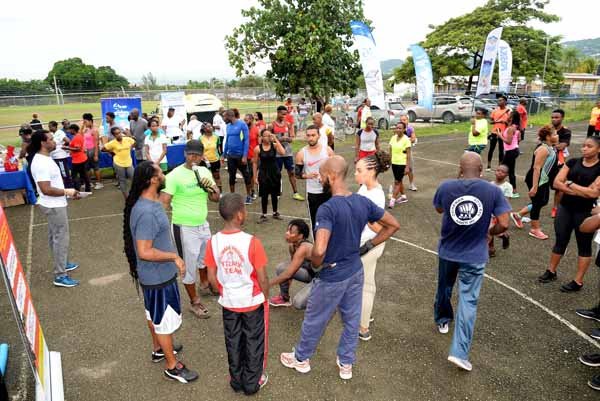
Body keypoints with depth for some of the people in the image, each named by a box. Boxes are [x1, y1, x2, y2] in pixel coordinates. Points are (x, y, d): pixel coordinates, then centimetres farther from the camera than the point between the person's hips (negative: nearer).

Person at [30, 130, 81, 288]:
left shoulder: (44, 158, 6)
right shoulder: (41, 163, -27)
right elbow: (46, 189, -30)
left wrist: (67, 191, 10)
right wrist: (66, 192, -19)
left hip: (53, 204, 11)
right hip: (54, 206, -11)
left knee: (55, 236, 22)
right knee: (61, 238, -3)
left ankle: (62, 263, 39)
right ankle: (60, 276, 5)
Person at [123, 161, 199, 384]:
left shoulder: (150, 203, 1)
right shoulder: (147, 212, -31)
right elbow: (144, 252, -33)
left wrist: (171, 256, 20)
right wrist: (174, 256, -22)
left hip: (155, 274, 10)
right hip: (159, 276, -10)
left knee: (154, 315, 26)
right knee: (166, 320, 6)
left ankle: (159, 349, 47)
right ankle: (172, 367, 24)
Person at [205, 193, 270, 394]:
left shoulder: (213, 242, -14)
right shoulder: (252, 242, -25)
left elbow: (212, 277, -4)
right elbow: (262, 278, -17)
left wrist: (225, 293, 14)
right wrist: (265, 297, 2)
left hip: (228, 303, 3)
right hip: (253, 302, -3)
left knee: (233, 342, 22)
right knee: (254, 342, 17)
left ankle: (236, 380, 38)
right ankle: (252, 383, 33)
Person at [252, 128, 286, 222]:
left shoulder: (274, 145, -6)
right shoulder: (258, 148, -8)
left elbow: (283, 152, -26)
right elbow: (255, 163, -1)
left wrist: (276, 140, -22)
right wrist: (255, 176, -2)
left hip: (275, 172, 1)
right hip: (263, 173, -1)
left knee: (274, 194, 13)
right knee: (264, 195, 5)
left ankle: (275, 213, 31)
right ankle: (264, 215, 18)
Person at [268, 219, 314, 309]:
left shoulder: (303, 248, -30)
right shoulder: (292, 246, -5)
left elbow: (288, 274, -30)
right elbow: (292, 269, 8)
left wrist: (268, 284, -22)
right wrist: (286, 286, 10)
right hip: (310, 273, 8)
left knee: (298, 303, -23)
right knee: (281, 268, -8)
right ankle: (284, 298, 12)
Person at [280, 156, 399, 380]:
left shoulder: (327, 209, -28)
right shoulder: (363, 202, -7)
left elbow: (319, 250, -38)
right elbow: (393, 225, 4)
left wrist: (315, 266, -16)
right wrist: (368, 246, 6)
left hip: (332, 277, -6)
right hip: (356, 272, 6)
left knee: (314, 320, 17)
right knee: (352, 320, 21)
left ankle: (301, 359, 39)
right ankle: (346, 364, 40)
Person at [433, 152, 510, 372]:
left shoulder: (446, 187, -11)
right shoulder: (493, 191, -13)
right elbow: (503, 224, -13)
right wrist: (489, 232, 8)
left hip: (448, 252, 2)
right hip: (475, 256, -2)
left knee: (444, 288, 25)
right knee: (468, 300, 4)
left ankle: (442, 320, 50)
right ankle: (459, 352, 1)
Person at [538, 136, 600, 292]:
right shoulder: (572, 162, 1)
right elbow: (557, 183, -6)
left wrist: (570, 184, -12)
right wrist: (582, 191, -16)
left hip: (586, 212, -3)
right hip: (565, 208, 4)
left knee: (584, 245, 9)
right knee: (560, 241, 14)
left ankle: (578, 281, 17)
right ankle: (551, 272, 29)